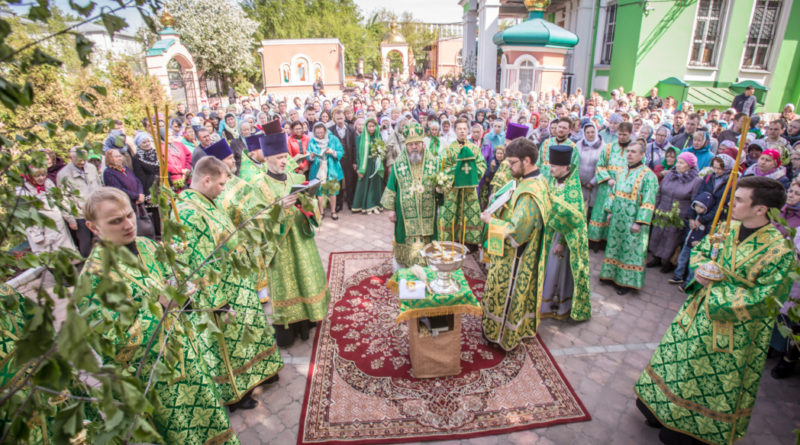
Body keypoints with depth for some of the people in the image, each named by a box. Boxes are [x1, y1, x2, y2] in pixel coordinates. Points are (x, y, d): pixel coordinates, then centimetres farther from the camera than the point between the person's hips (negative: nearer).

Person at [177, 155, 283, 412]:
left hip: (237, 284, 9)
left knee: (249, 331, 25)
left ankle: (256, 372, 47)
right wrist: (218, 302, -23)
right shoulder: (188, 214, -27)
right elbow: (196, 265, -27)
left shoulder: (205, 203, 4)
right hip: (222, 294, -9)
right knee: (228, 342, 10)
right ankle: (233, 394, 32)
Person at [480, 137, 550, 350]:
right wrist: (502, 205, 3)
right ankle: (521, 329, 42)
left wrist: (491, 220, -20)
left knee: (506, 294, 10)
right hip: (520, 253, 10)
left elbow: (516, 232, -31)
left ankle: (502, 334, 29)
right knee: (519, 292, 24)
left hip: (514, 258, -9)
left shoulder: (529, 194, -31)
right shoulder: (536, 181, 1)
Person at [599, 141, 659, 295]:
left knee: (630, 250, 4)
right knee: (615, 247, 15)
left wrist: (639, 222, -20)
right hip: (617, 219, 6)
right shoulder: (622, 172, 8)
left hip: (632, 222, -6)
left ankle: (627, 281, 16)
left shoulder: (647, 175, -13)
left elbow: (648, 202, -16)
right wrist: (610, 211, 10)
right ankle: (613, 274, 29)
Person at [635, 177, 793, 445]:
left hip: (732, 330, -6)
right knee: (678, 358, 20)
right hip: (699, 311, 6)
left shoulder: (778, 251, -22)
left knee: (713, 381, 14)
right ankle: (663, 410, 41)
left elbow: (765, 299, -22)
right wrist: (700, 269, -10)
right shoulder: (728, 227, -4)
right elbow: (700, 250, 10)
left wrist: (717, 294, -20)